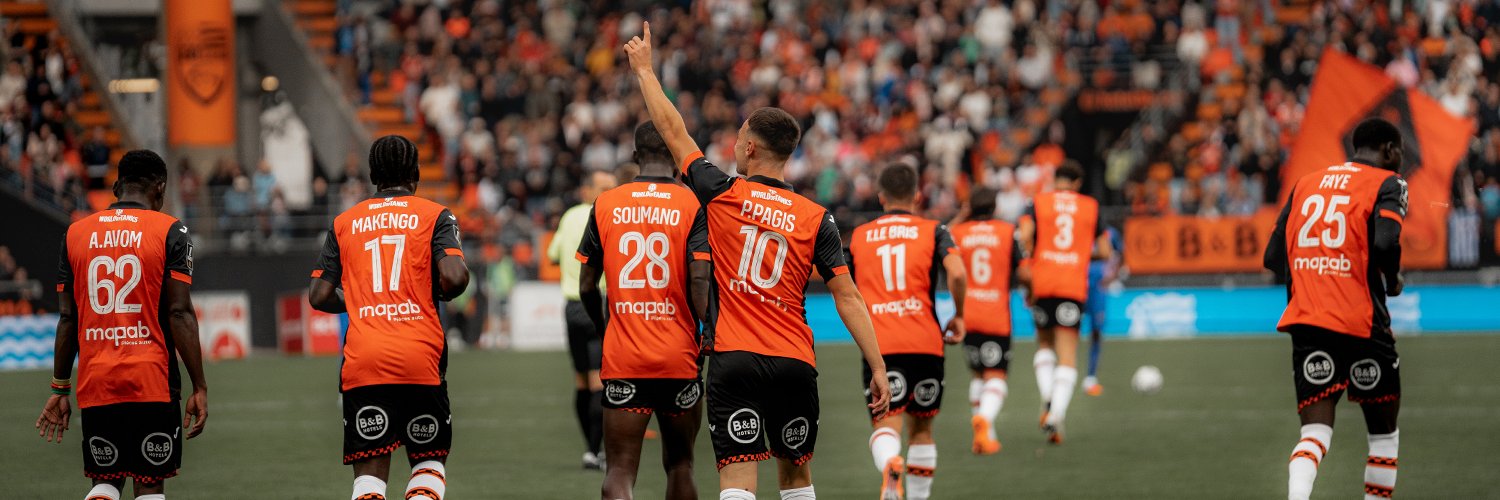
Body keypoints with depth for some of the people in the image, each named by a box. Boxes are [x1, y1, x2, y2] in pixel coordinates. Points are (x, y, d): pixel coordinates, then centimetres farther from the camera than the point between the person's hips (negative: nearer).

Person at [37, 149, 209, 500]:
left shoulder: (76, 233, 8)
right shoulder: (170, 232, -2)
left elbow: (67, 318, 8)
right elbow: (180, 313, -8)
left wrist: (60, 389, 13)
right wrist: (199, 387, -6)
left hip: (95, 384, 3)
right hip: (153, 382, -3)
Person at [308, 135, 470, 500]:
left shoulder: (344, 223, 12)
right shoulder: (434, 216, 5)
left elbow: (319, 296, 7)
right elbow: (454, 276, -11)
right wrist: (440, 294, 11)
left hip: (361, 361, 1)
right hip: (420, 359, -1)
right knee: (429, 459, 16)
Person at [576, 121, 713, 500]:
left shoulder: (605, 205, 4)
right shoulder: (694, 206, -3)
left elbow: (586, 286, 8)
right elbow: (700, 281, -13)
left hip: (622, 359, 1)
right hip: (679, 358, -1)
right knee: (679, 466, 15)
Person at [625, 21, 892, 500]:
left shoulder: (722, 194, -1)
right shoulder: (816, 218, 2)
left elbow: (673, 132, 11)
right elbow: (847, 298, -2)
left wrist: (644, 69, 24)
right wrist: (878, 369, 1)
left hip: (734, 362, -2)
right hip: (795, 364, 2)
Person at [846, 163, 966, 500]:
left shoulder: (858, 237, 13)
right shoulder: (933, 231, 7)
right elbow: (957, 273, -11)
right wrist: (958, 316, 4)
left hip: (877, 346, 0)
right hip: (926, 343, 0)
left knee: (886, 425, -10)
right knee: (922, 428, 18)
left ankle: (889, 465, -43)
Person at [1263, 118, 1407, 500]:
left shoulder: (1306, 184, 16)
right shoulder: (1386, 184, -1)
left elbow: (1274, 257, 12)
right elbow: (1385, 242, -19)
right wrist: (1393, 282, 1)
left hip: (1305, 322, 4)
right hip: (1361, 323, -4)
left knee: (1315, 435, -3)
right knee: (1384, 435, 13)